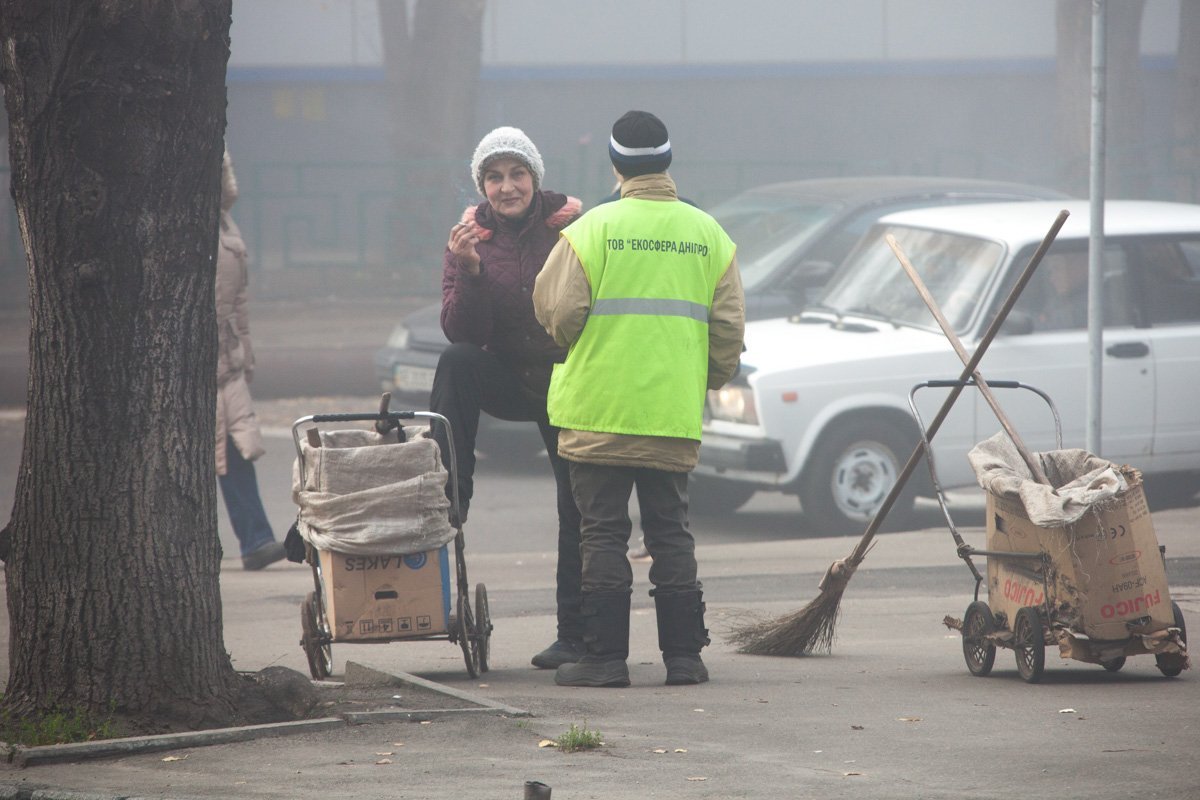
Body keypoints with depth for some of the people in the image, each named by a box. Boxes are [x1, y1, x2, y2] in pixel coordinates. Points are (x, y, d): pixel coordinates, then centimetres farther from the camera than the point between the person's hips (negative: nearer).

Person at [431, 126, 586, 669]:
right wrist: (469, 271, -25)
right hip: (508, 378, 2)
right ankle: (449, 498, -28)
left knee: (578, 508, -2)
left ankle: (575, 635, 7)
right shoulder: (472, 236, -3)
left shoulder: (568, 224, -9)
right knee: (455, 361, -29)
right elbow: (461, 331, -12)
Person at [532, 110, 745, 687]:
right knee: (672, 533, 10)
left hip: (599, 409, -3)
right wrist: (706, 381, 21)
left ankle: (605, 657, 0)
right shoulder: (708, 234, 5)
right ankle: (683, 656, 9)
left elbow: (557, 310, -8)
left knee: (603, 534, 1)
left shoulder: (593, 228, -7)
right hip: (675, 415, 3)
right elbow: (729, 327, 5)